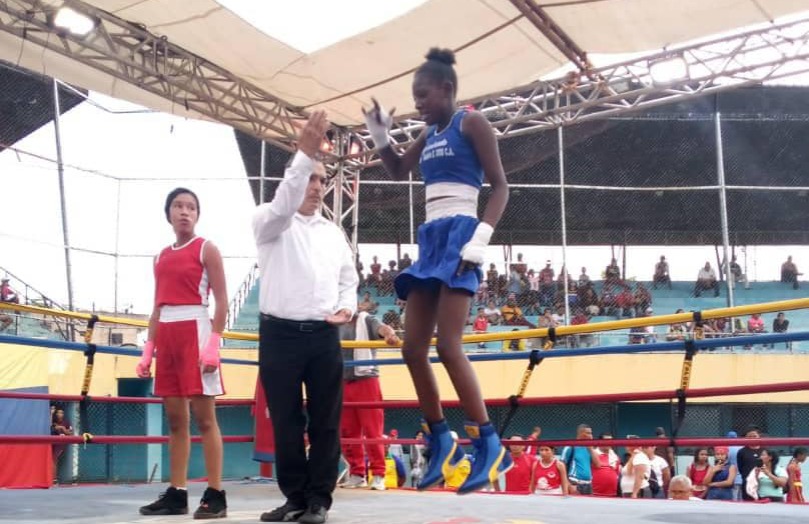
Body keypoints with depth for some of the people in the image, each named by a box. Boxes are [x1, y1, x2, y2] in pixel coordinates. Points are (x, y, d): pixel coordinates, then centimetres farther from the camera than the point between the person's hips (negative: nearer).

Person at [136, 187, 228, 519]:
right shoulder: (162, 256, 17)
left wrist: (213, 343, -17)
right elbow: (157, 307, 18)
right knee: (175, 419, 7)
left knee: (204, 416, -7)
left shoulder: (206, 249, 0)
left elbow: (222, 301, -7)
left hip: (195, 331, -6)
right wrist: (148, 350, 12)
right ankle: (177, 494, 12)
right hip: (167, 336, 6)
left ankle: (215, 495, -5)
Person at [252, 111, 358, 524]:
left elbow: (348, 278, 21)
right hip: (280, 333, -3)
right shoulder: (270, 222, 2)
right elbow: (282, 204, -21)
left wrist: (347, 307, -3)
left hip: (324, 336, 3)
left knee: (325, 421, 1)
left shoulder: (333, 233, 17)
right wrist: (304, 154, -33)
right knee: (286, 421, 2)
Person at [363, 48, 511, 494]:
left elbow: (500, 185, -7)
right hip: (431, 240, 8)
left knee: (448, 344, -18)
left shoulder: (471, 122, -1)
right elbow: (399, 171, 35)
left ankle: (489, 445, -12)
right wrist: (380, 137, 17)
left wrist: (481, 237, -20)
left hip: (458, 235, -8)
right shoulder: (429, 134, 21)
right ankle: (441, 441, 15)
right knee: (412, 348, 4)